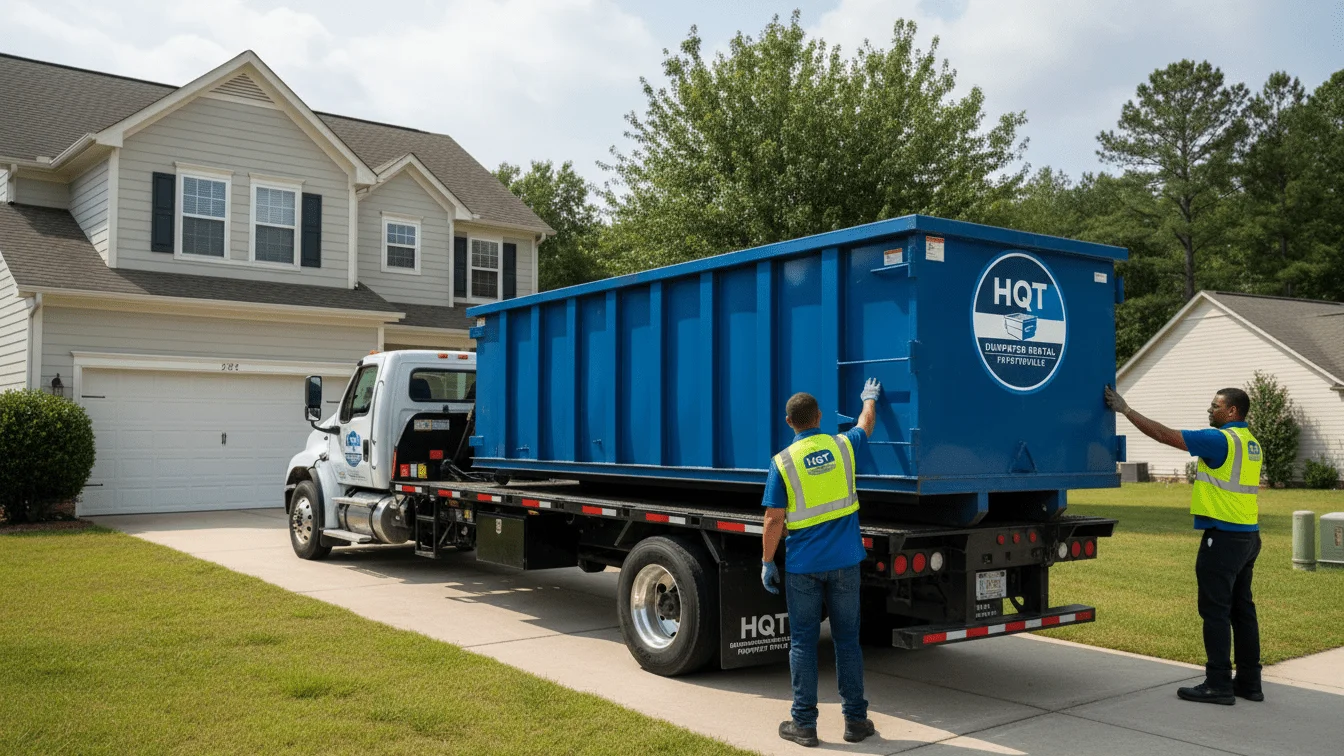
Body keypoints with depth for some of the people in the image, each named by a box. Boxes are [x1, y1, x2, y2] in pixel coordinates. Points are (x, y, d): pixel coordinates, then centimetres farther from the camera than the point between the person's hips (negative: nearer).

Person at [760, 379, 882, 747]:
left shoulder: (782, 462, -9)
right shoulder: (843, 446, -1)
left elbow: (774, 520, -9)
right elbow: (867, 422, 22)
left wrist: (767, 563, 1)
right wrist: (870, 397, 41)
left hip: (802, 565, -2)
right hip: (844, 561, 2)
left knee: (803, 642, 6)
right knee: (847, 639, 11)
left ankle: (803, 724, 11)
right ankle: (855, 719, 17)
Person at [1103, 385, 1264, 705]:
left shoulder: (1222, 440, -15)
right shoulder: (1251, 443, 14)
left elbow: (1164, 434, -18)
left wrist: (1126, 409, -11)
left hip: (1223, 537, -9)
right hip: (1248, 536, 9)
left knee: (1216, 611, -4)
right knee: (1242, 609, 13)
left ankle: (1218, 684, 0)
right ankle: (1249, 682, 18)